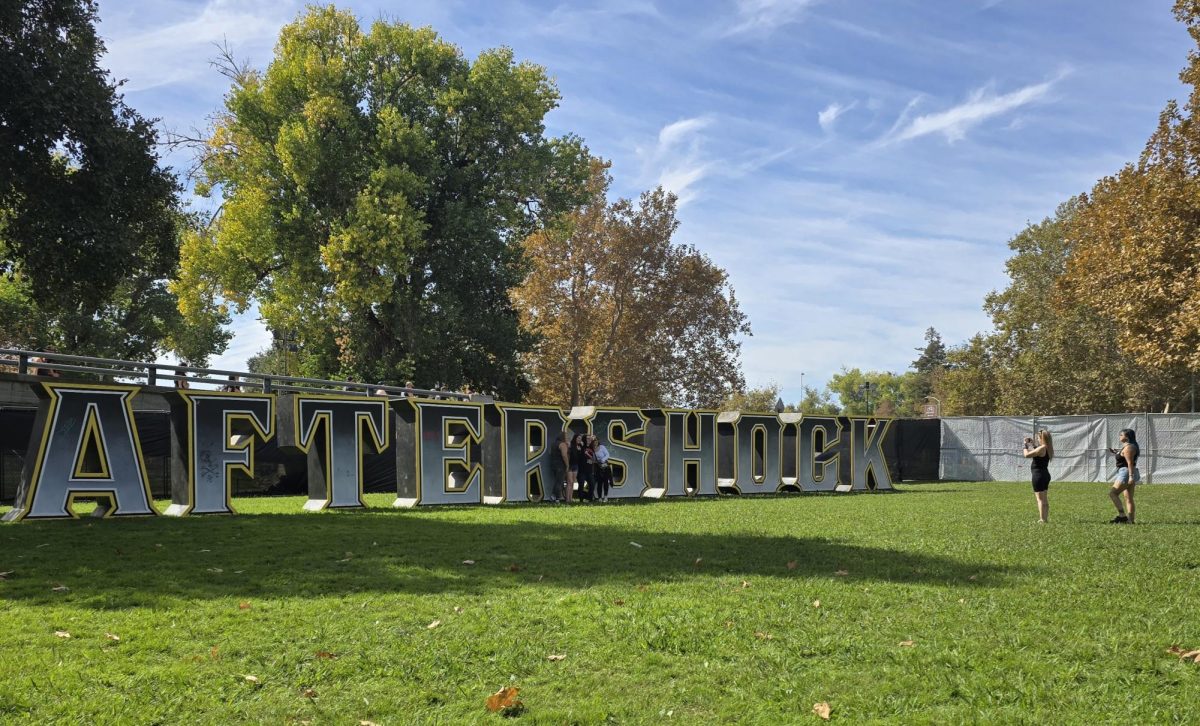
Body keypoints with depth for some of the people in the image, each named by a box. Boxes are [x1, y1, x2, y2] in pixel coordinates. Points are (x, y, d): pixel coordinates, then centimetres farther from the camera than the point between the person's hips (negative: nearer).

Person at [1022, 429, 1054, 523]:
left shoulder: (1041, 448, -20)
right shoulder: (1047, 448, 8)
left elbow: (1027, 455, -19)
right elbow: (1036, 453, 24)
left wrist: (1025, 446, -4)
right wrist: (1031, 444, 18)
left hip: (1038, 475, -9)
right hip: (1045, 475, 9)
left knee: (1040, 499, -5)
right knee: (1045, 499, 16)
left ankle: (1042, 520, -5)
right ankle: (1045, 518, 22)